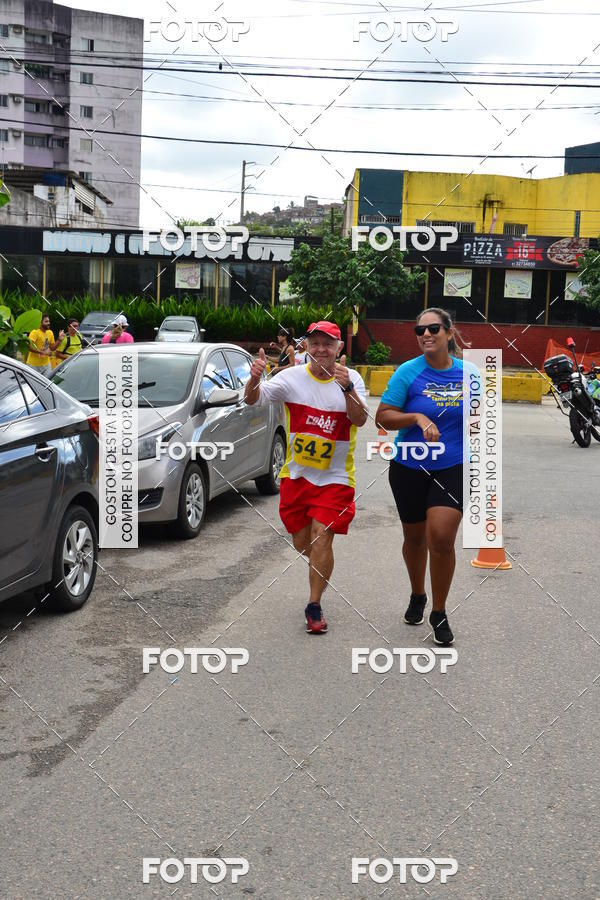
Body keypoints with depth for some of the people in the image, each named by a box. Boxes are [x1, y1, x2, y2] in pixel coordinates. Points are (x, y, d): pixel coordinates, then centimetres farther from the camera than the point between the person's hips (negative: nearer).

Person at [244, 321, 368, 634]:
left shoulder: (352, 379, -6)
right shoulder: (292, 377, -4)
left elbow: (360, 420, -19)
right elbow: (252, 399, -10)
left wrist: (347, 388, -35)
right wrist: (254, 378, -32)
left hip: (335, 477, -2)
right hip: (296, 475, 3)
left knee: (322, 537, -12)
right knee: (301, 542, 12)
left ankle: (314, 606, 0)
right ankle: (319, 575, 43)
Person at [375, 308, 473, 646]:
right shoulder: (408, 372, -9)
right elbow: (382, 416, -9)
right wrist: (418, 417, -23)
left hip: (452, 469, 0)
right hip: (410, 469, 0)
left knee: (441, 538, -15)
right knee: (415, 538, 16)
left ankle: (439, 613, 5)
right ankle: (417, 596, 43)